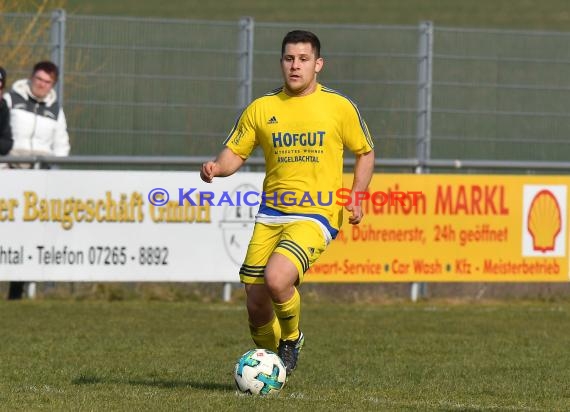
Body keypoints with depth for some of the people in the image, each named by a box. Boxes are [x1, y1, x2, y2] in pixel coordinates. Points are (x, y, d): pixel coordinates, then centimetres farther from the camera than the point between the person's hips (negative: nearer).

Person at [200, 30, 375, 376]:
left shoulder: (339, 107, 1)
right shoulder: (262, 108, 7)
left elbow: (365, 152, 13)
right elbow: (235, 153, 12)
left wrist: (356, 197, 0)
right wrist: (216, 167, -11)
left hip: (316, 216, -4)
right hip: (271, 215, 4)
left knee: (277, 279, -27)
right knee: (256, 304, 1)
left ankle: (291, 340, 3)